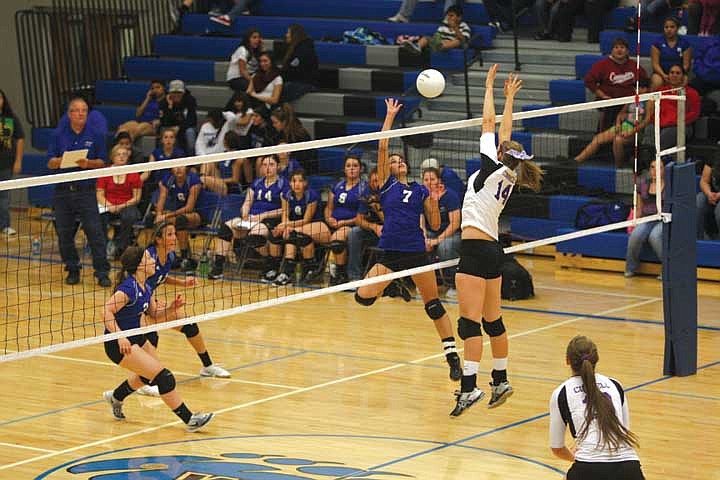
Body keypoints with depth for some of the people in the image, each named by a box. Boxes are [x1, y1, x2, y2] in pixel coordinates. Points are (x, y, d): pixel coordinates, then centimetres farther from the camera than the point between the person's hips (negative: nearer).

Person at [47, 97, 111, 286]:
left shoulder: (95, 136, 3)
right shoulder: (57, 135, 6)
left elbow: (102, 162, 3)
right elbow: (50, 163, 4)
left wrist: (89, 163, -17)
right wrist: (61, 160, -18)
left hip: (86, 191, -2)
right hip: (62, 191, 2)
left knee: (95, 232, -9)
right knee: (64, 233, 6)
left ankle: (102, 272, -7)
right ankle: (72, 270, 19)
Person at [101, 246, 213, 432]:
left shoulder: (146, 288, 4)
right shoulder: (129, 288, -23)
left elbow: (154, 316, 13)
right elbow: (106, 311, -31)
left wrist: (171, 308, -5)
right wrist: (120, 337, -39)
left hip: (136, 338, 10)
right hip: (119, 345, -10)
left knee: (148, 375, 29)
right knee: (163, 376, -12)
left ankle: (115, 397, 50)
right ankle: (189, 420, -5)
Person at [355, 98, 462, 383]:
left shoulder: (420, 190, 12)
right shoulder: (386, 185, 8)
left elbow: (435, 225, 10)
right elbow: (382, 147, 0)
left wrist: (434, 202, -7)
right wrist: (390, 116, 1)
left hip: (416, 252, 1)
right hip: (390, 253, -1)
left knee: (433, 305, -2)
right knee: (363, 297, -14)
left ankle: (452, 355, 1)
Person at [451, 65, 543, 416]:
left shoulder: (493, 168, -8)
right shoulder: (508, 176, 10)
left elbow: (489, 123, -3)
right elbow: (505, 132, 23)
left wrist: (490, 87, 7)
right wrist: (509, 98, 31)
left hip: (476, 250, -9)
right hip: (492, 249, 9)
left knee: (470, 321, -13)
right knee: (492, 321, 16)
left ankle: (469, 386, -20)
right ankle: (501, 381, 22)